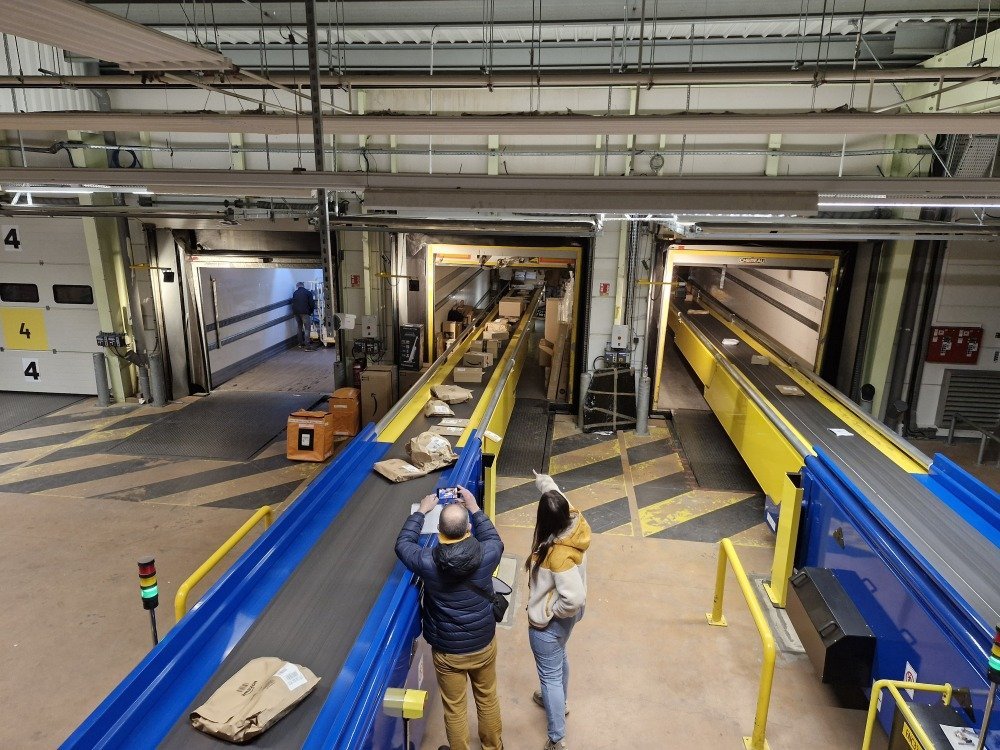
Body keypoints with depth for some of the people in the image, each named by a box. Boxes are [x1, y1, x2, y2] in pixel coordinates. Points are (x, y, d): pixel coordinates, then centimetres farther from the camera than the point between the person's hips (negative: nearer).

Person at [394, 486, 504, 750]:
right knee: (488, 698, 28)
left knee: (454, 708, 21)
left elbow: (402, 544, -4)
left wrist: (421, 511, 5)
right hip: (484, 644, 2)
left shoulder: (427, 562, -27)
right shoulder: (486, 555, -25)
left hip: (447, 651, -2)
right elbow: (494, 540, 1)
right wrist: (474, 508, 4)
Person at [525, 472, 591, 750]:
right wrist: (544, 481, 21)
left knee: (550, 674, 11)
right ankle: (557, 701, 57)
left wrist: (556, 611, -18)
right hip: (568, 615, 9)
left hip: (549, 622, -8)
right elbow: (558, 498, 4)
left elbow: (573, 599, -37)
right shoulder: (574, 521, -17)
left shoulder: (559, 554, -38)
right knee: (558, 659, 32)